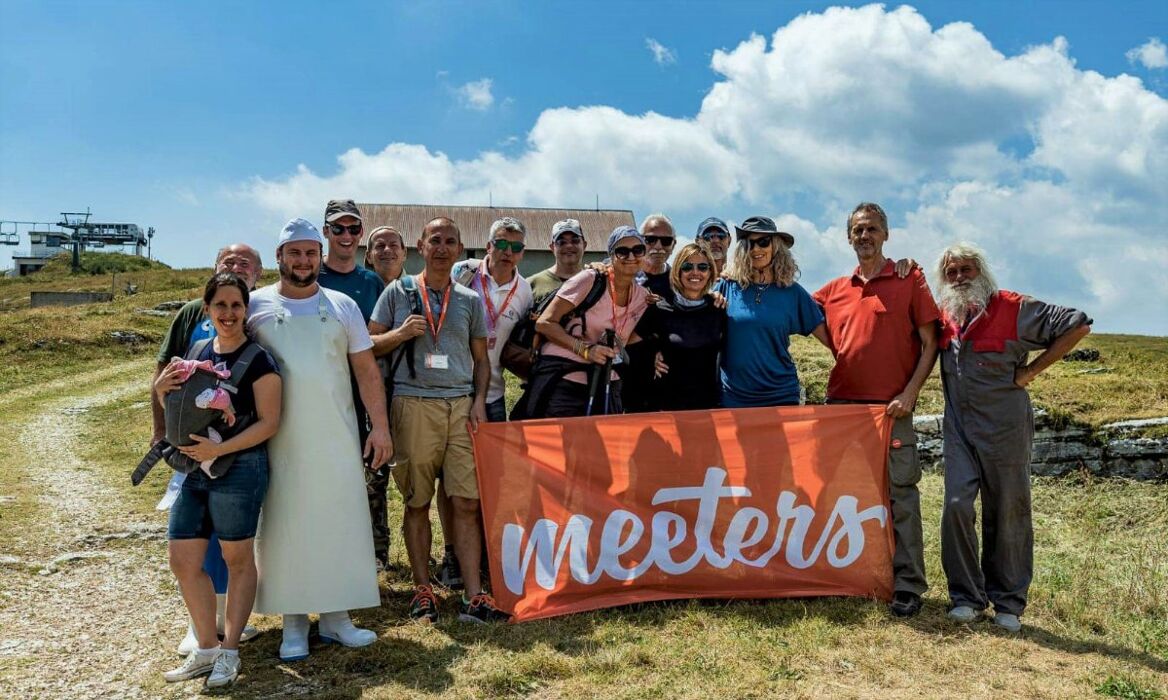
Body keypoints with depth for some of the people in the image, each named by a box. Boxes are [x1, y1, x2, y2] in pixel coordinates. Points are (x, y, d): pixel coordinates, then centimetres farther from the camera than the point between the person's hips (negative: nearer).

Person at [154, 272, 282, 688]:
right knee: (183, 560, 9)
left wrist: (219, 449, -22)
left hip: (240, 468, -7)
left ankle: (229, 652, 20)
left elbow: (269, 423, -13)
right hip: (195, 471, 7)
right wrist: (162, 390, -1)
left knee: (237, 559, 6)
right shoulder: (197, 353, 11)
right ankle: (206, 648, 25)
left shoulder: (257, 360, -9)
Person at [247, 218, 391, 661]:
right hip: (280, 439, -1)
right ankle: (294, 622, 15)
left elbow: (366, 368, 6)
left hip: (337, 437, 2)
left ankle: (335, 616, 17)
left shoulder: (342, 306, 7)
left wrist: (380, 425, -1)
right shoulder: (257, 305, 3)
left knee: (340, 521, 4)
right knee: (286, 524, 3)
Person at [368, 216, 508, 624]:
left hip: (461, 405, 2)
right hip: (413, 404, -1)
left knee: (467, 502, -4)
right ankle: (423, 591, 14)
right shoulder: (398, 292, 9)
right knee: (417, 503, 4)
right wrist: (401, 334, -10)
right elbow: (369, 345, 9)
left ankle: (472, 597, -1)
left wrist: (479, 400, 2)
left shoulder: (470, 300, 15)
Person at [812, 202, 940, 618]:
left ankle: (908, 586, 4)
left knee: (899, 495, -3)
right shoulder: (834, 291, 13)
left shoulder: (910, 280, 3)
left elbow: (930, 344, -1)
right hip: (842, 405, 4)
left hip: (891, 407, -4)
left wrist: (910, 393, -9)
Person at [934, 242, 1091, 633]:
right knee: (956, 505, -6)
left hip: (1005, 429, -3)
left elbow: (1077, 326, -6)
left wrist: (1031, 370, -9)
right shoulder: (943, 314, 7)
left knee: (1007, 515, 5)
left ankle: (1008, 603, 17)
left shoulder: (1014, 309, -6)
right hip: (959, 429, 3)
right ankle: (967, 597, 7)